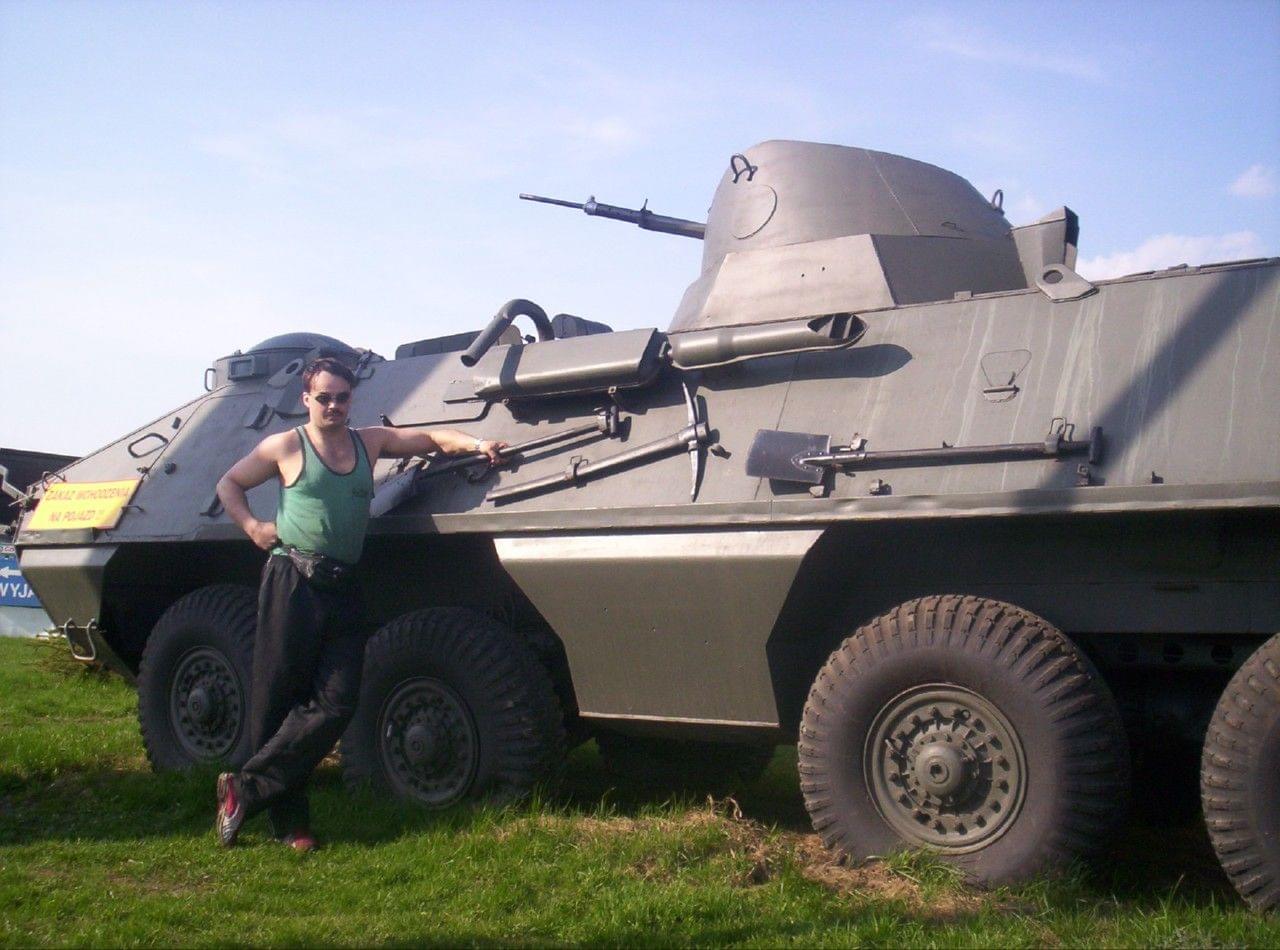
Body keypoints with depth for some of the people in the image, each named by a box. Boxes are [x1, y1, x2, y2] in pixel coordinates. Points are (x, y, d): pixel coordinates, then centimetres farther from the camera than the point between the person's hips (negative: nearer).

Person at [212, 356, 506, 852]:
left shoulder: (369, 441, 14)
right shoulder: (286, 447, 5)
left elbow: (431, 437, 14)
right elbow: (229, 483, 14)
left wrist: (477, 444, -3)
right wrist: (252, 526, -1)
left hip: (343, 589, 4)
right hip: (292, 583, -4)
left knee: (335, 703, -4)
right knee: (275, 701, -1)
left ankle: (245, 789, 7)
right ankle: (288, 821, 12)